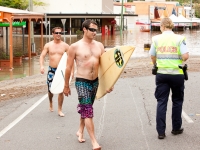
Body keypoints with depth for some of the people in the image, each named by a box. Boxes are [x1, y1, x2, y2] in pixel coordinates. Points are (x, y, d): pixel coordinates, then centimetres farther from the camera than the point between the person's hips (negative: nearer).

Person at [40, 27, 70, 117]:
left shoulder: (65, 46, 1)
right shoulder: (48, 45, 2)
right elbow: (42, 56, 0)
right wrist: (41, 66, -17)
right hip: (51, 70, 1)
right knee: (50, 89, 3)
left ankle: (59, 110, 7)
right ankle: (51, 103, 35)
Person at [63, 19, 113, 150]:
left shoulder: (99, 45, 5)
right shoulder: (75, 47, -8)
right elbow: (69, 67, -2)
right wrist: (66, 85, 1)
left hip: (95, 81, 5)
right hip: (82, 82, -5)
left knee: (85, 108, 19)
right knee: (88, 110, -11)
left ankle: (80, 131, 40)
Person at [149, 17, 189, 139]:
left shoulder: (156, 39, 0)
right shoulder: (179, 38, -6)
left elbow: (152, 57, 5)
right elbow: (185, 56, -15)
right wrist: (180, 59, 8)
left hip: (161, 74, 1)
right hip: (177, 74, -1)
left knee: (161, 102, 5)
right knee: (177, 101, 15)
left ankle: (161, 131, 3)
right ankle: (176, 128, 24)